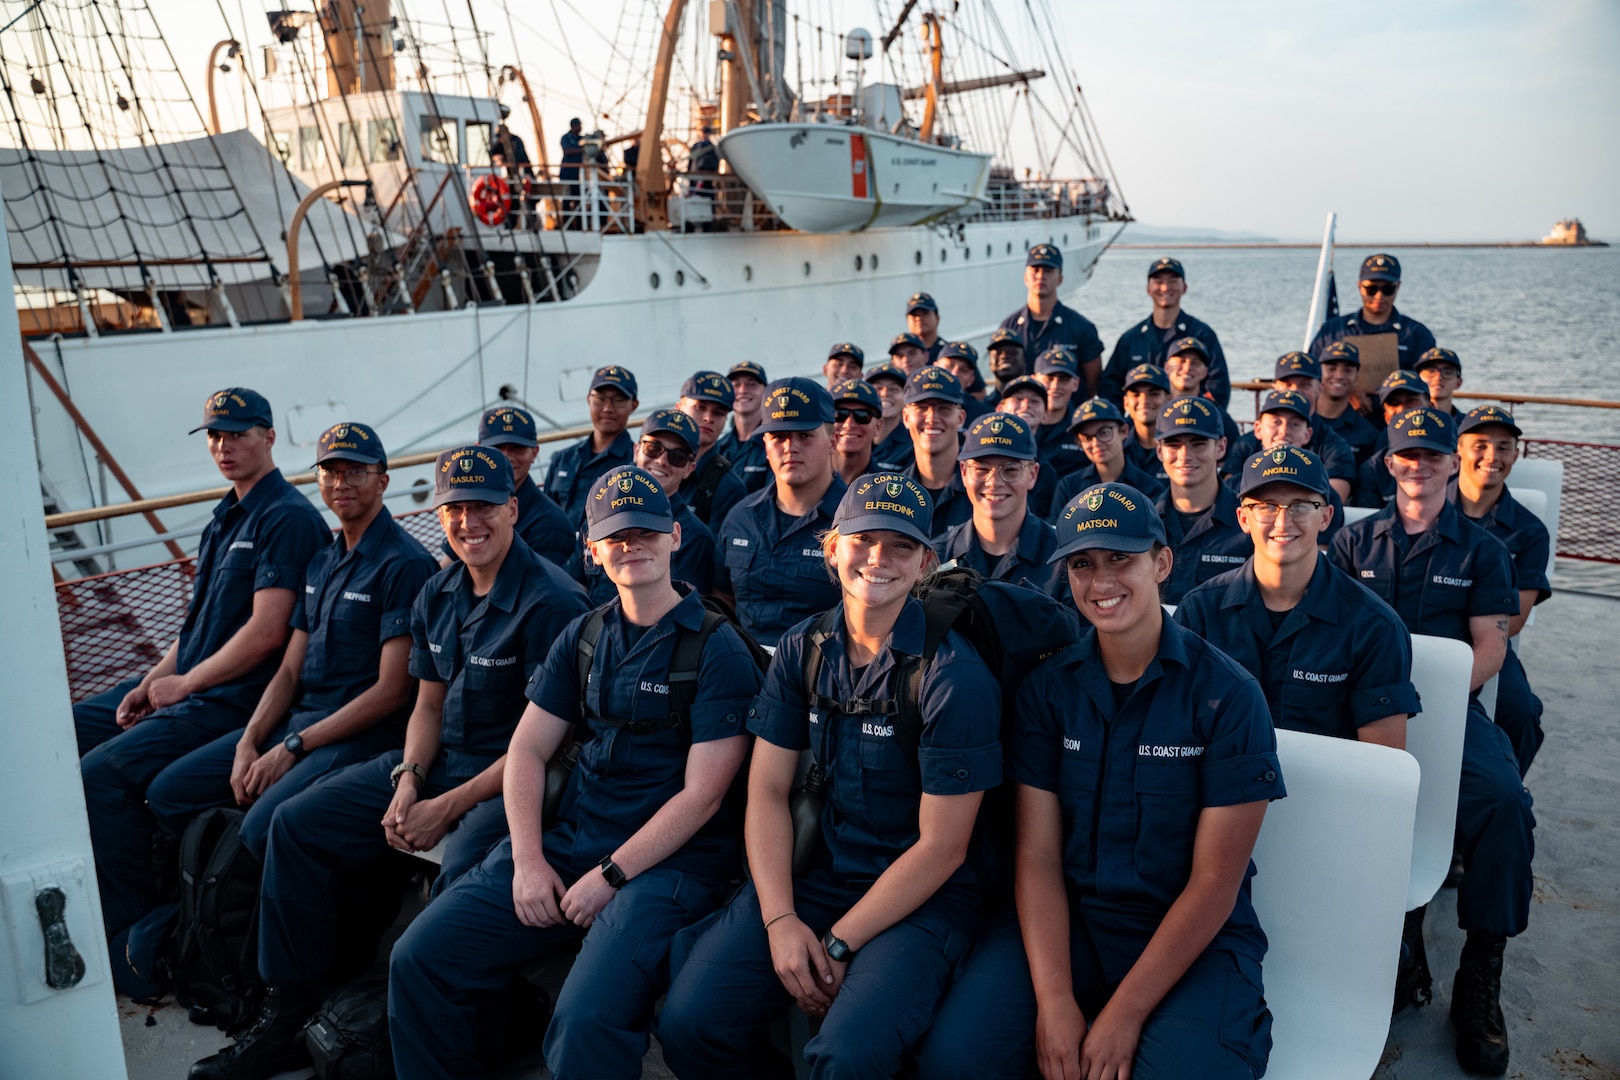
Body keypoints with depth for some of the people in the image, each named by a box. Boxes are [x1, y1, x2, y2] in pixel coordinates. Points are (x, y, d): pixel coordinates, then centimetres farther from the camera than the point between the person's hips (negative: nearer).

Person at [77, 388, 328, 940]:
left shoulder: (288, 518, -14)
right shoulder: (225, 516, 17)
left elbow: (266, 632, -20)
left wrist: (184, 685, -12)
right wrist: (153, 680, 5)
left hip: (234, 698, -10)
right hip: (181, 683, 10)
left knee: (100, 773, -22)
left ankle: (136, 929, -8)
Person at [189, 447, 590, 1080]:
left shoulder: (552, 602, -17)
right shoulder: (437, 594, 8)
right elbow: (429, 704, 14)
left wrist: (448, 807, -18)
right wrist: (408, 779, -5)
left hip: (512, 778, -8)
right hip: (437, 762, 8)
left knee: (461, 873, -35)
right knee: (297, 824, 1)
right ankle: (286, 1016, 11)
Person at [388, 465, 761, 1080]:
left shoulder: (718, 650, -7)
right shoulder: (583, 636, 11)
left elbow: (701, 796, -12)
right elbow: (527, 751, 10)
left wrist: (610, 875, -13)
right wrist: (528, 860, -3)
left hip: (666, 861, -6)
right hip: (564, 839, 6)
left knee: (586, 1021, -29)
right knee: (418, 959, -5)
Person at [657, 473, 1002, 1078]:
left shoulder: (956, 677, -14)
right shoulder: (803, 650, 2)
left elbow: (942, 847, -13)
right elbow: (767, 789, 2)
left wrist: (837, 945, -13)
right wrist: (780, 919, -11)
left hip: (919, 899, -4)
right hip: (810, 877, 4)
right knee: (688, 1024, -13)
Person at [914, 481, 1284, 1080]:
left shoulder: (1228, 695, -9)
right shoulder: (1047, 688, 1)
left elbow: (1215, 881, -11)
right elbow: (1037, 857, -4)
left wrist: (1124, 1014, -16)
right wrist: (1054, 1002, -17)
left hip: (1196, 939, -2)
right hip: (1064, 922, 2)